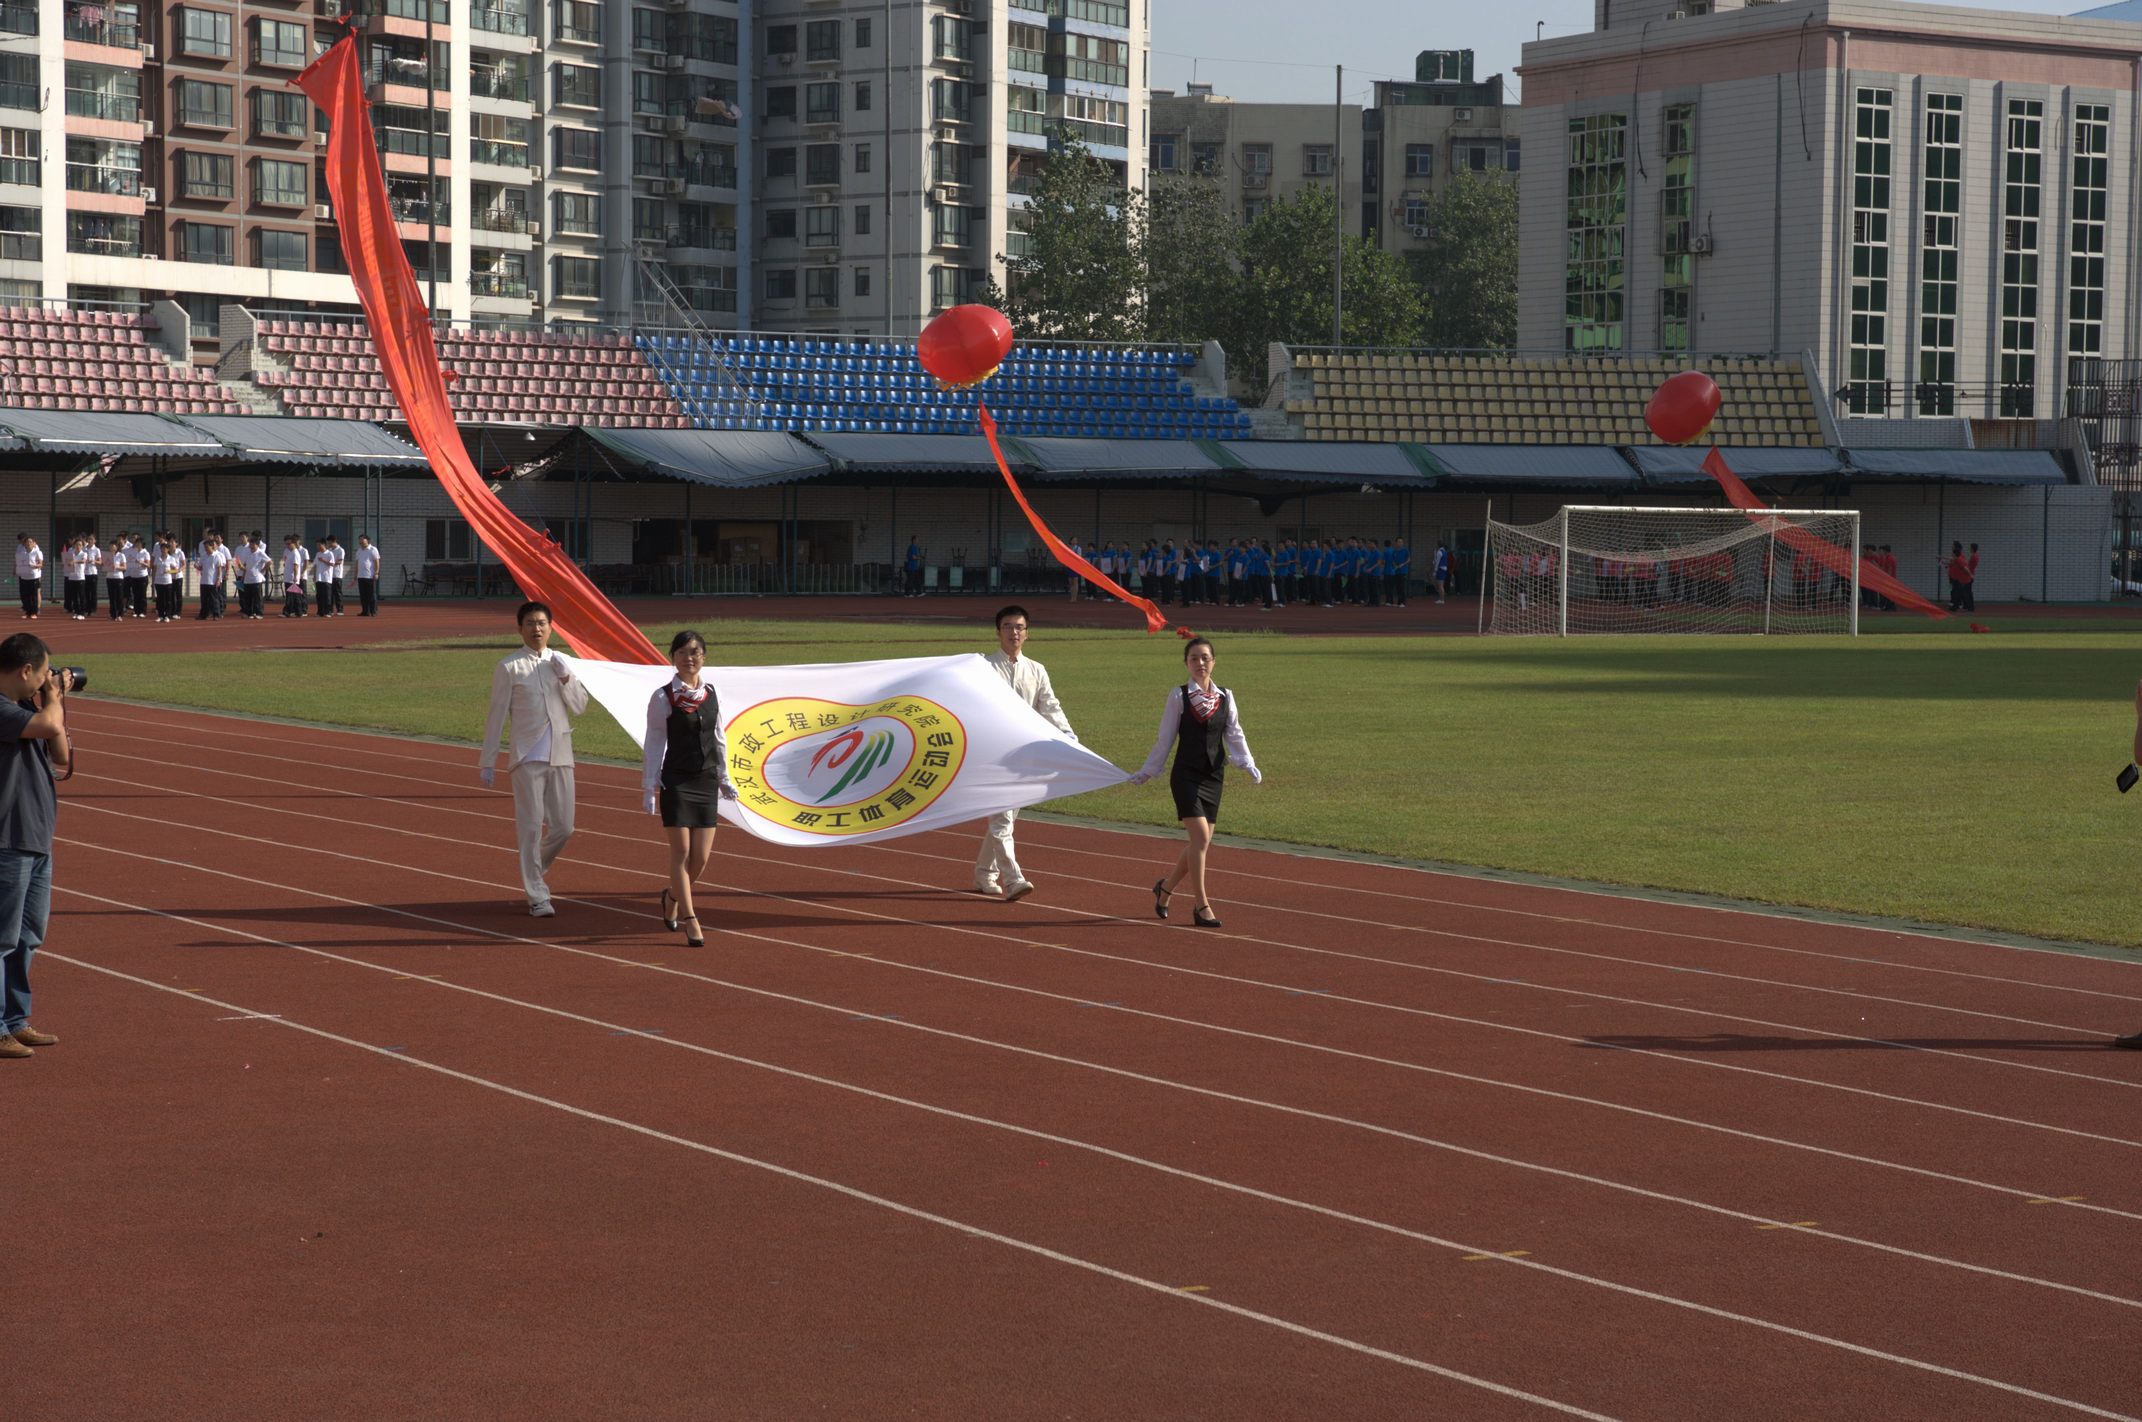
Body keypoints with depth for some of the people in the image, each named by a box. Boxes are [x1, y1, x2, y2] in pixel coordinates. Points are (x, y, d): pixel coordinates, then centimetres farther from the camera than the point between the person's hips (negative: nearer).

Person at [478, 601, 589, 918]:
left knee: (563, 827, 5)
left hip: (560, 756, 4)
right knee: (532, 826, -5)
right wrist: (487, 761, 0)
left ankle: (533, 872, 30)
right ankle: (537, 897, 1)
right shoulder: (509, 668, -2)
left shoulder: (562, 663, 11)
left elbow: (579, 707, 8)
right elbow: (497, 716, 0)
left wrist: (565, 677, -8)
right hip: (528, 757, -4)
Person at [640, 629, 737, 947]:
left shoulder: (711, 694, 7)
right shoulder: (664, 697, -7)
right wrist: (650, 787, -8)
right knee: (681, 853, -5)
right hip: (676, 780, -5)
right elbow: (654, 744, -5)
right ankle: (692, 923, -2)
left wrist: (724, 778, 17)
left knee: (701, 857, 4)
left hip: (706, 780, 5)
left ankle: (673, 896, 32)